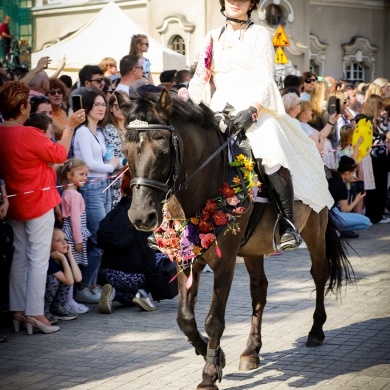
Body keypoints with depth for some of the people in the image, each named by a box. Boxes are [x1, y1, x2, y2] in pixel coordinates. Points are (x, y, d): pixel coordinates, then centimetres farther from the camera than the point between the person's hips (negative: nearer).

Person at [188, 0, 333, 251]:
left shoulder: (259, 34, 6)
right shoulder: (213, 38, 19)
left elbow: (265, 78, -5)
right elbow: (200, 79, 17)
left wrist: (252, 110, -21)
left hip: (257, 110, -5)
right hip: (220, 111, 6)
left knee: (272, 155, -32)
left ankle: (288, 224, -26)